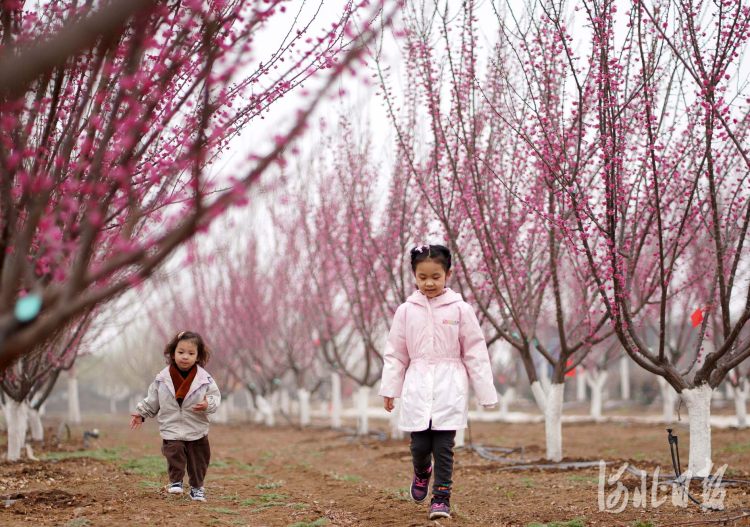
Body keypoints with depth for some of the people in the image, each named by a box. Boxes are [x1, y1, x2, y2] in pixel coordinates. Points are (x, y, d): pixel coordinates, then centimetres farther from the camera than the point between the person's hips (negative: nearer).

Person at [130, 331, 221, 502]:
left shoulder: (205, 379, -4)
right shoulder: (163, 378, 1)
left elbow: (215, 397, -5)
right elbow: (153, 400, 13)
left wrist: (208, 404, -25)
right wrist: (141, 414, 11)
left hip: (197, 432, 0)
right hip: (171, 430, 0)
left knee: (198, 459, 7)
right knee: (174, 454, -14)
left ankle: (196, 487, 26)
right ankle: (176, 481, 8)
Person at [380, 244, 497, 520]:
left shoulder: (460, 309, 0)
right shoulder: (406, 311, 5)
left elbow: (475, 352, 3)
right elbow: (395, 353, 11)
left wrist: (486, 393, 2)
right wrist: (389, 389, 8)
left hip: (450, 386, -1)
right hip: (418, 385, 1)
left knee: (444, 446, -4)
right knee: (420, 445, 0)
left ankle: (441, 497, 7)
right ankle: (422, 472, 33)